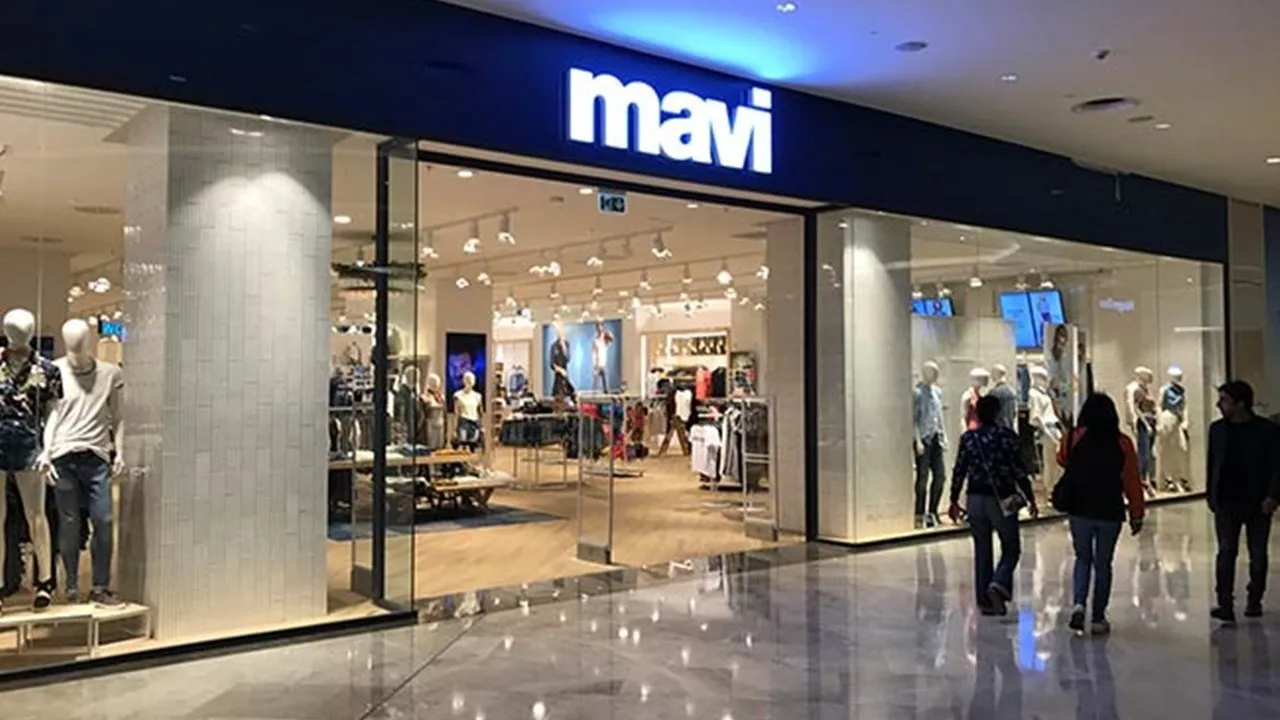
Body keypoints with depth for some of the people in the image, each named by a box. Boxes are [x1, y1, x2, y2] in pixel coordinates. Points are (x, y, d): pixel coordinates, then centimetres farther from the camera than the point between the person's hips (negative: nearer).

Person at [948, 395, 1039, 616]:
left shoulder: (968, 438, 1)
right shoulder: (1007, 436, -7)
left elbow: (959, 471, 2)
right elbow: (1019, 471, -8)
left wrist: (954, 501, 11)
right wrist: (1030, 498, 1)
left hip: (976, 500, 3)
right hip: (1002, 500, -3)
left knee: (982, 550, 11)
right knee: (1011, 548, 10)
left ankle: (985, 600, 13)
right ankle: (998, 585, -13)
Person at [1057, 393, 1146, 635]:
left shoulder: (1074, 438, -6)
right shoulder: (1122, 443, -6)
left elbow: (1062, 460, 14)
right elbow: (1132, 481, -2)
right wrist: (1137, 514, 6)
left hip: (1079, 511, 0)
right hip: (1110, 513, 0)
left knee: (1083, 558, 17)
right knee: (1102, 563, 12)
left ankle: (1079, 604, -4)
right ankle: (1098, 618, 15)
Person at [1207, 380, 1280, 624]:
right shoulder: (1217, 429, 2)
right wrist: (1210, 494, 5)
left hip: (1258, 503, -2)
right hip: (1226, 503, 2)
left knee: (1258, 555, 11)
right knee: (1226, 552, -5)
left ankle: (1254, 601, 27)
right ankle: (1225, 605, -7)